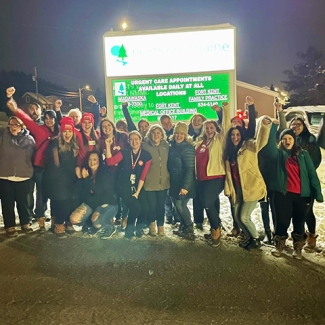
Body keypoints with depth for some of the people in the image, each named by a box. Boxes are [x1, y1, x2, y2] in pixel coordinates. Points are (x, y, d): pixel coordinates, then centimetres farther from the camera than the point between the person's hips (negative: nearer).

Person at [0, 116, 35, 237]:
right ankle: (10, 226, 20)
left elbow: (34, 156, 10)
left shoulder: (29, 139, 2)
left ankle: (25, 223, 27)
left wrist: (29, 170, 10)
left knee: (23, 202, 11)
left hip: (23, 177, 0)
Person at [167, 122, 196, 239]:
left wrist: (185, 186, -24)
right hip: (174, 182, 7)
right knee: (176, 204, 12)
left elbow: (190, 169, -20)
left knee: (180, 205, -1)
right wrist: (170, 181, 9)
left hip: (183, 183, -7)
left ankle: (189, 229, 16)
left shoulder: (187, 148, -16)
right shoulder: (172, 146, 5)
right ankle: (183, 226, 28)